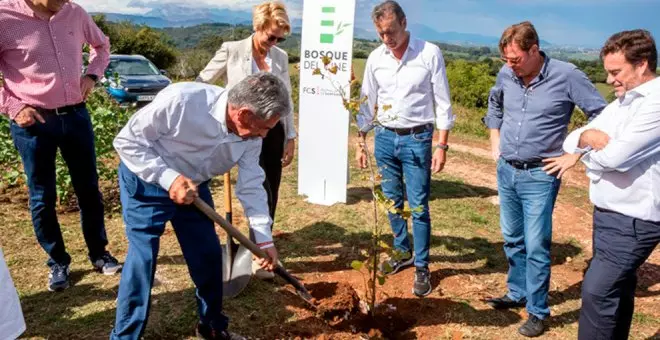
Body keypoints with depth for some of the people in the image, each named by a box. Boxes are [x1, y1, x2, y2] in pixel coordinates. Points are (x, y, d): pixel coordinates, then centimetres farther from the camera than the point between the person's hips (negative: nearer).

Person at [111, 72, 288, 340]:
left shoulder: (251, 136, -16)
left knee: (209, 256, 6)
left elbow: (252, 186, -7)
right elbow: (128, 140, -23)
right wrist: (168, 177, -32)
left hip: (193, 187, 5)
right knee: (142, 258, -8)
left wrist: (264, 239, -7)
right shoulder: (180, 100, -34)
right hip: (145, 180, -5)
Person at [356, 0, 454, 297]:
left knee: (418, 206, 0)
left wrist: (442, 145, -9)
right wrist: (361, 142, 9)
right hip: (384, 138, 4)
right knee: (392, 201, 14)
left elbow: (443, 104, -5)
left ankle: (421, 267, 15)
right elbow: (367, 104, 10)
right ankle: (402, 252, 33)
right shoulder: (375, 58, 3)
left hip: (417, 139, -4)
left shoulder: (430, 53, -8)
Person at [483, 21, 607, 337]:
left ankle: (538, 311, 16)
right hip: (505, 171, 5)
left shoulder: (566, 75, -14)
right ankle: (518, 293, 35)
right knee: (512, 240, 17)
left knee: (536, 247, -1)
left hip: (539, 175, -5)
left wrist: (575, 155, -10)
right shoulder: (506, 73, -1)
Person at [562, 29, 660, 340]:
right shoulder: (620, 103, 11)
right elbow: (571, 142, 9)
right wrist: (588, 136, -12)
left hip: (633, 220, -9)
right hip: (608, 213, 9)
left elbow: (615, 156, -27)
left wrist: (589, 152, -6)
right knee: (617, 289, 19)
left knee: (597, 291, -7)